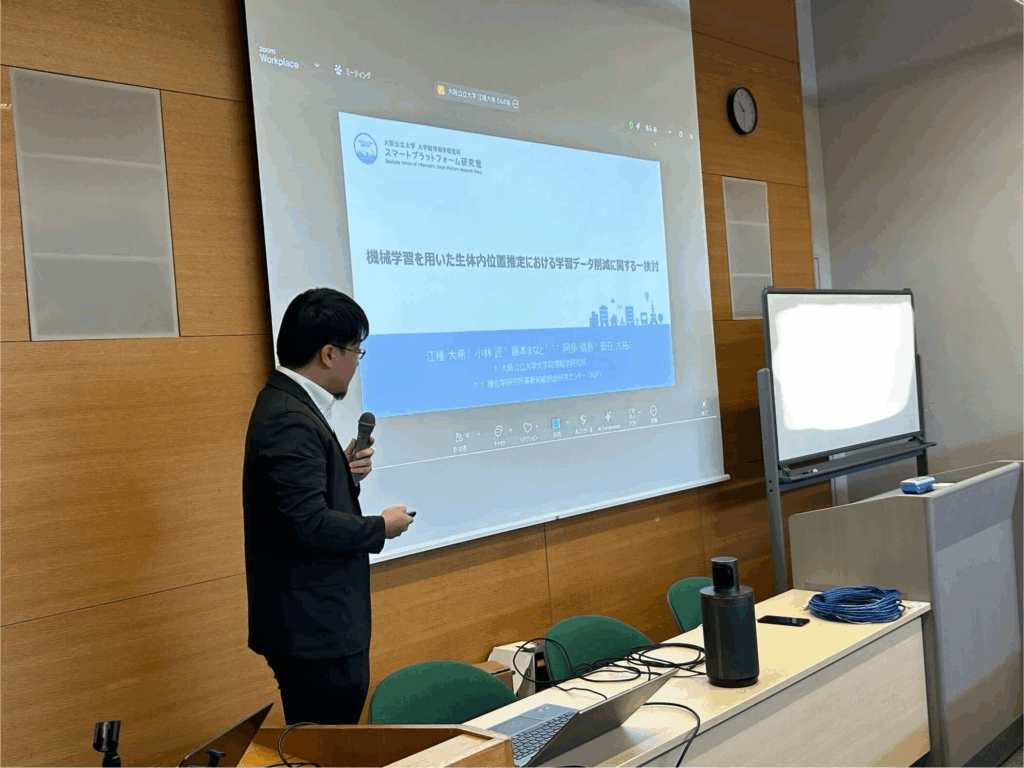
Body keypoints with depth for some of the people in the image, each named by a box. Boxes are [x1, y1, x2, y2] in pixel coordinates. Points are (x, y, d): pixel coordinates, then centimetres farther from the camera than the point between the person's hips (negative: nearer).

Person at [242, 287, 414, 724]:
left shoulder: (286, 405, 11)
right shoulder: (291, 420, -21)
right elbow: (307, 523, -25)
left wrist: (344, 472, 3)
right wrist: (381, 528, -11)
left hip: (313, 623, 10)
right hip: (315, 630, -10)